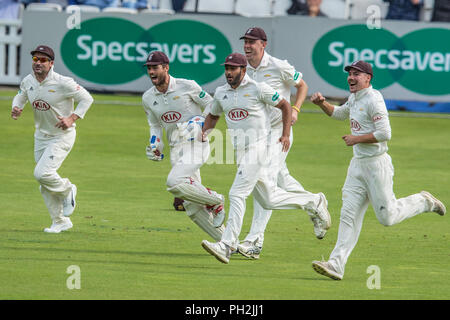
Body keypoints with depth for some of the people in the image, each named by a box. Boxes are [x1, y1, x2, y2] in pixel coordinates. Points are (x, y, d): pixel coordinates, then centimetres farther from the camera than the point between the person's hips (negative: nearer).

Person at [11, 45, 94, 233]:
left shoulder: (62, 83, -21)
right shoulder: (28, 81, -3)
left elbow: (86, 99, -14)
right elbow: (20, 97, 16)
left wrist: (72, 119, -24)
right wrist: (16, 108, -6)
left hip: (62, 136, -7)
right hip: (41, 137, 7)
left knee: (42, 173, -21)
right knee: (44, 184, 9)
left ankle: (67, 190, 10)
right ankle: (60, 222, 23)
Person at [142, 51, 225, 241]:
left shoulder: (187, 86, -8)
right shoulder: (148, 98, 7)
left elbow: (210, 104, 3)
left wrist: (200, 122, -13)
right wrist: (155, 147, 4)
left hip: (196, 143, -6)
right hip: (176, 150, 6)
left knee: (175, 182, -29)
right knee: (192, 207, 1)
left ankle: (215, 202, -7)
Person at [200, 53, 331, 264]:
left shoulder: (259, 89, -8)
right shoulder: (221, 93, 10)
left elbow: (285, 106, 0)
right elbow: (213, 115, 26)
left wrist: (286, 135, -8)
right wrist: (205, 131, 5)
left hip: (258, 149, -7)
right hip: (240, 152, 7)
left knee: (237, 195, -17)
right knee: (269, 200, 12)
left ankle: (227, 246, -21)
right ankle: (313, 203, 32)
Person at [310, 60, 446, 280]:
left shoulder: (373, 99, -15)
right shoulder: (354, 99, 13)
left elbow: (385, 134, -23)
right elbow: (339, 114, 33)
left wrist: (357, 138, -15)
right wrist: (322, 103, 15)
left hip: (377, 165, -8)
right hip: (358, 164, 8)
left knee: (387, 216, -3)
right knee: (349, 214, -1)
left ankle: (424, 202, 21)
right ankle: (336, 265, -7)